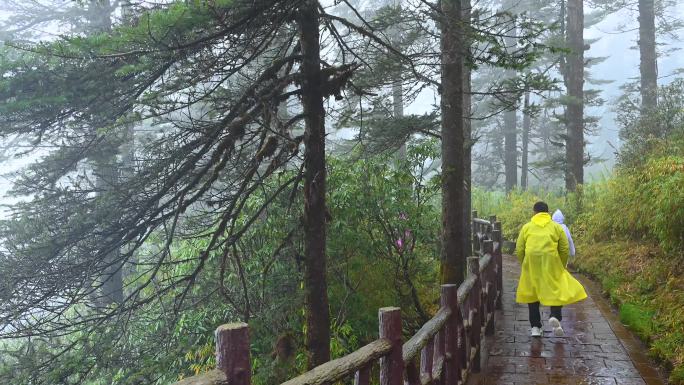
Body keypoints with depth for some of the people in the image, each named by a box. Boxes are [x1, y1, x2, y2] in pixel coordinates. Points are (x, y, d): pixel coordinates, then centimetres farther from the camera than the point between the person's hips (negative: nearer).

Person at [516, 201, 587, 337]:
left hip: (531, 266, 1)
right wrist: (561, 266, 20)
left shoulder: (527, 227, 10)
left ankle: (535, 328, 12)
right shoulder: (556, 227, 9)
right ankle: (555, 316, -15)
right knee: (557, 290, 10)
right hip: (551, 265, -1)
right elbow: (565, 250, 7)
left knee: (532, 294, 11)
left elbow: (519, 250, 6)